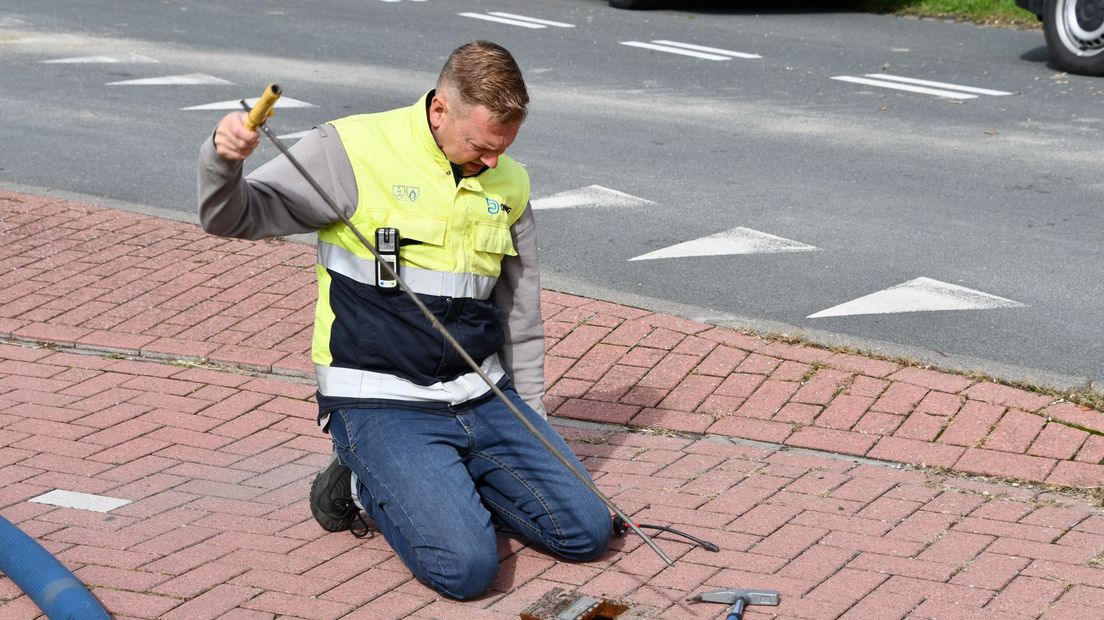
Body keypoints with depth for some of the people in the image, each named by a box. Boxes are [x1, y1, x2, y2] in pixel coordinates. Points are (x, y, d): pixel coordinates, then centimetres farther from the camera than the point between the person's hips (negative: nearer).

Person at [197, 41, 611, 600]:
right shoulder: (354, 150, -9)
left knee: (588, 533, -3)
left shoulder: (508, 184, 8)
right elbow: (232, 217, -12)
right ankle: (368, 483, 6)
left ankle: (440, 480, 14)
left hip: (483, 397, 6)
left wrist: (530, 427, 19)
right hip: (380, 403, -6)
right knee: (466, 567, -22)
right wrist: (223, 158, -34)